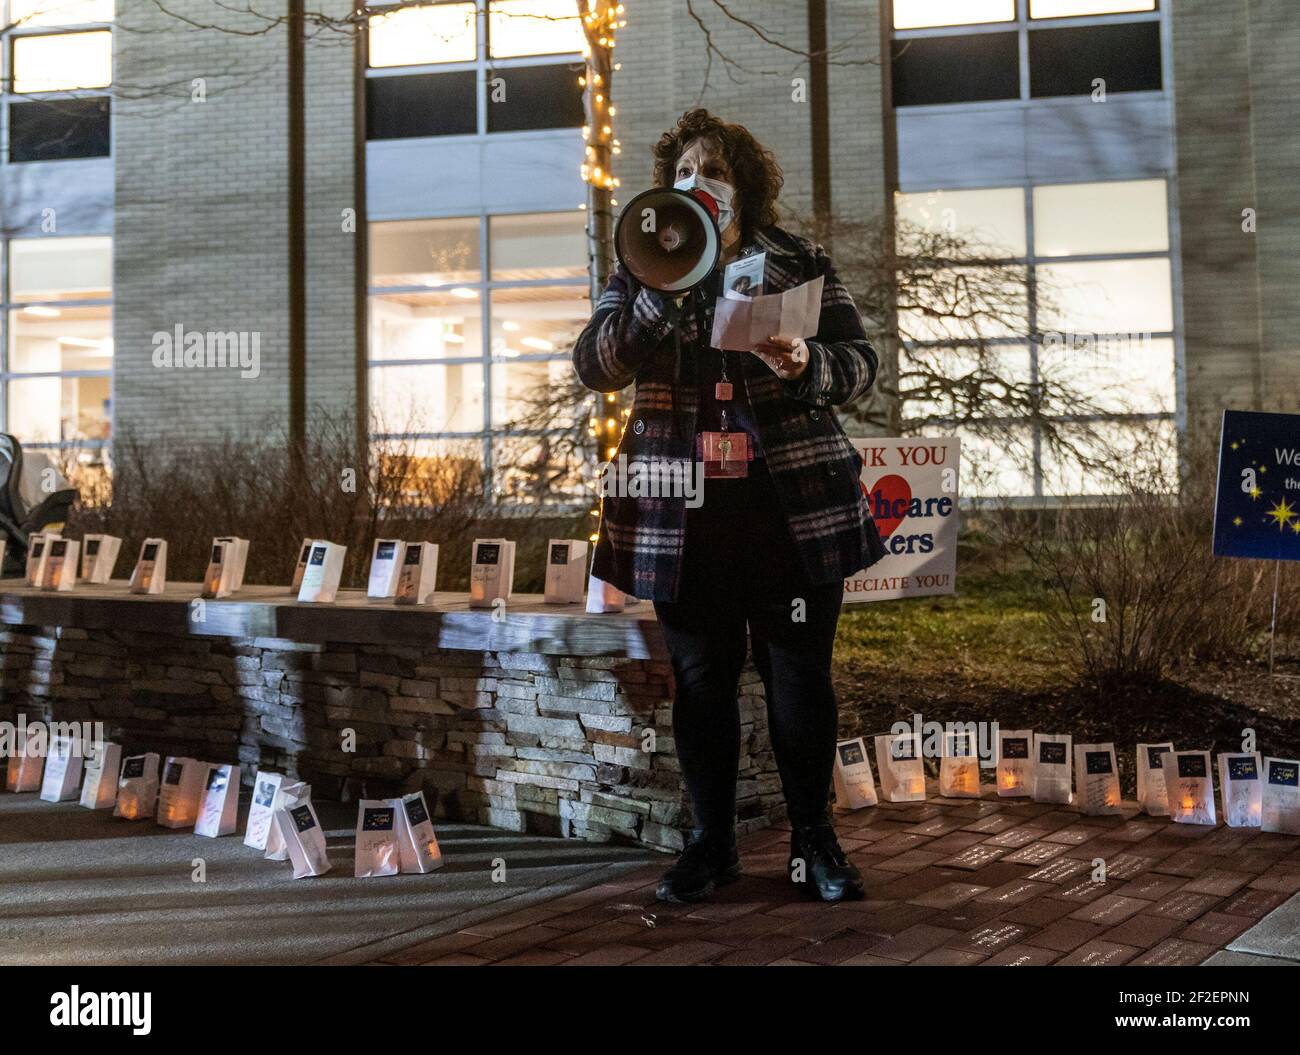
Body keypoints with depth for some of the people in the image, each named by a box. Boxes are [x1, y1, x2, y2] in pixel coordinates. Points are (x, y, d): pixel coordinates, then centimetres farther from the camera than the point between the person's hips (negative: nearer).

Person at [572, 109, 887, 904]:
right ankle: (713, 842, 21)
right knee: (701, 681, 7)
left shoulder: (801, 263, 7)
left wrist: (808, 365, -19)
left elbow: (860, 362, 3)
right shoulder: (642, 273, 11)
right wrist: (661, 287, -16)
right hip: (683, 514, 1)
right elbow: (596, 368, -3)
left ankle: (814, 840, 18)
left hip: (793, 504, -1)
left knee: (801, 677, 4)